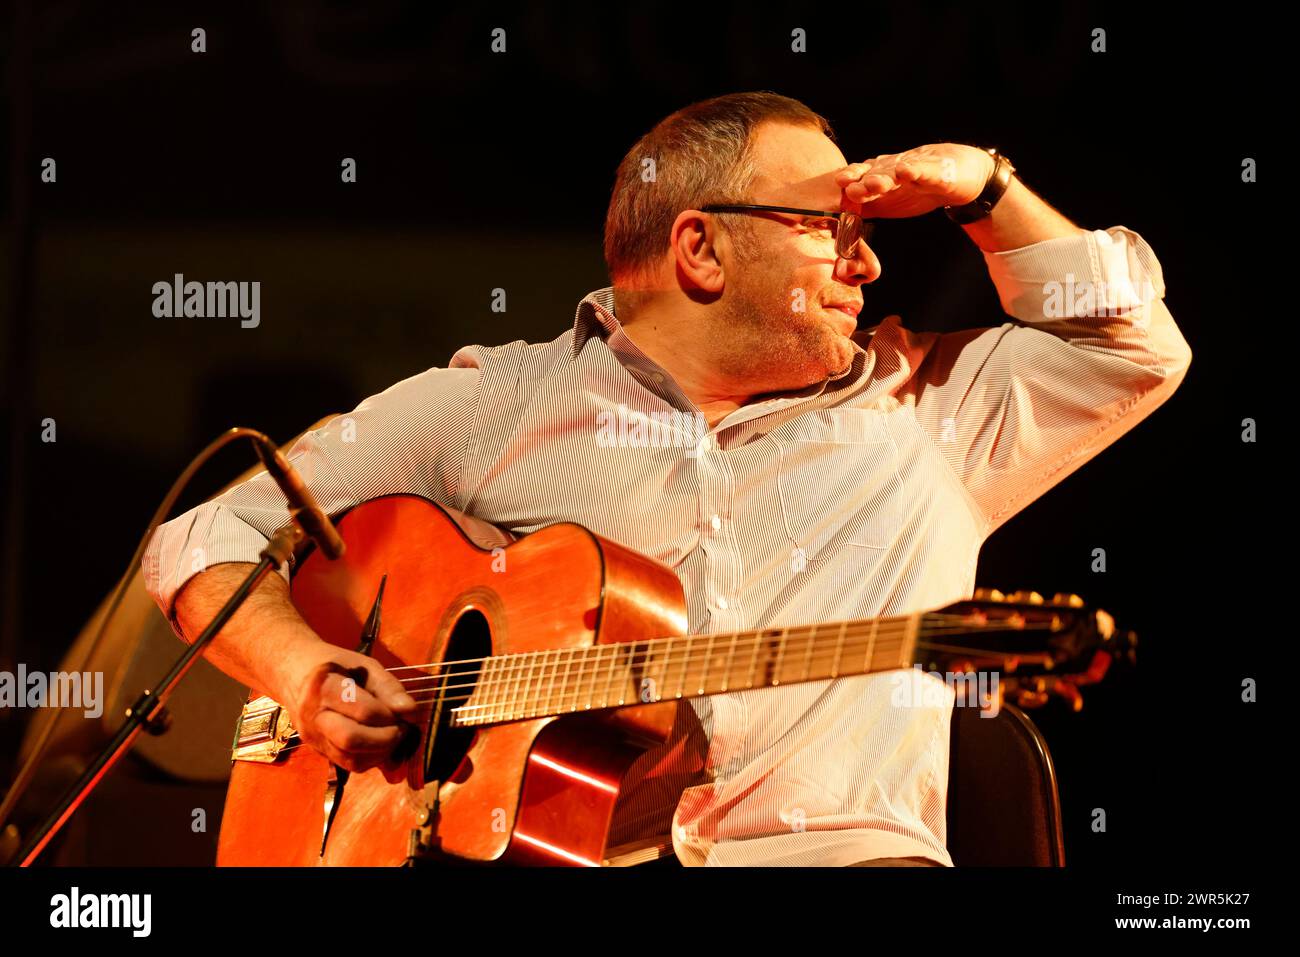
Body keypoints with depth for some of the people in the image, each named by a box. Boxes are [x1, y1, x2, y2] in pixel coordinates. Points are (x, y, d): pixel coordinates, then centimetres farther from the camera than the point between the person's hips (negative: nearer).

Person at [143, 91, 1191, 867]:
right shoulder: (492, 405, 15)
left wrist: (983, 187, 20)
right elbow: (215, 538, 15)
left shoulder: (918, 407, 24)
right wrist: (307, 671, -5)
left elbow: (1135, 350, 28)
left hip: (825, 843, 2)